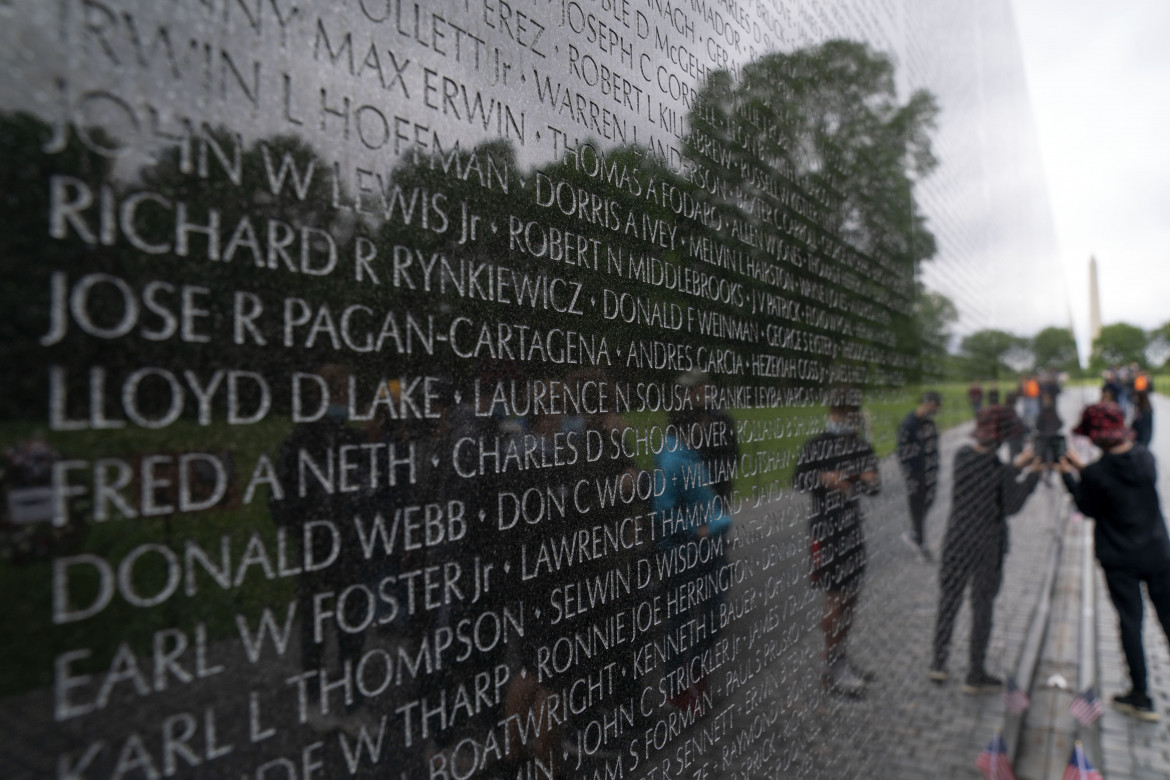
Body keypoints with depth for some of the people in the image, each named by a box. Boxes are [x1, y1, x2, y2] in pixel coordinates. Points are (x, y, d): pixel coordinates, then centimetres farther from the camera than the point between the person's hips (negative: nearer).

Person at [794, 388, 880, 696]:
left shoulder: (862, 446, 9)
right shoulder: (816, 446, -11)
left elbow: (874, 487, 13)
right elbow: (798, 480, -12)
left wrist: (871, 479, -9)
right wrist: (825, 478, -28)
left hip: (853, 527, 7)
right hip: (826, 529, -7)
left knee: (851, 596, 13)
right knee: (836, 596, -3)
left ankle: (840, 657, 30)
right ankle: (832, 669, 10)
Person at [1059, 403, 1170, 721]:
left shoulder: (1096, 474, -22)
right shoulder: (1144, 456, -6)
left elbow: (1088, 509, -8)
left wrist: (1069, 476, 1)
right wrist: (1082, 468, 12)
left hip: (1119, 560, -4)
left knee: (1130, 623, 9)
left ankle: (1141, 697, 19)